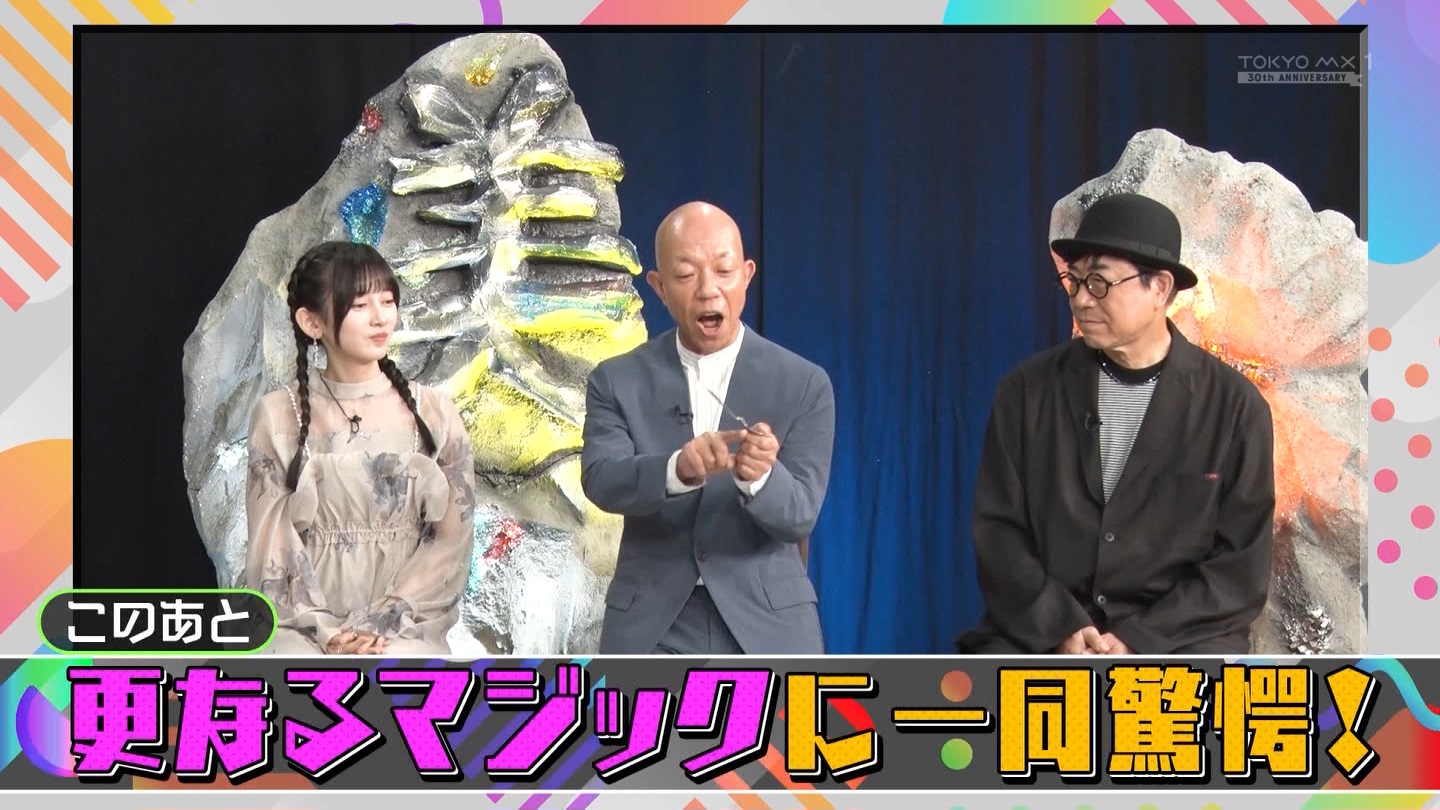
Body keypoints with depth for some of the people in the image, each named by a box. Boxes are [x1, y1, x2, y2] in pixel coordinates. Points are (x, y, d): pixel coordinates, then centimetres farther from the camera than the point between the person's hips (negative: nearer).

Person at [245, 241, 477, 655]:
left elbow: (453, 536, 1)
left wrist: (383, 621, -11)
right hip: (303, 624, 0)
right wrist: (324, 628, -12)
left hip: (402, 625, 0)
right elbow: (271, 543, 1)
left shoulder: (433, 413, 4)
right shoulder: (279, 417, 2)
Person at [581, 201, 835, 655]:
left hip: (767, 630, 0)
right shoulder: (617, 382, 3)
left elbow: (799, 516, -8)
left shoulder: (805, 385, 0)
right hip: (651, 634, 0)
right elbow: (601, 480, -14)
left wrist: (758, 475, -31)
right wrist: (678, 468, -36)